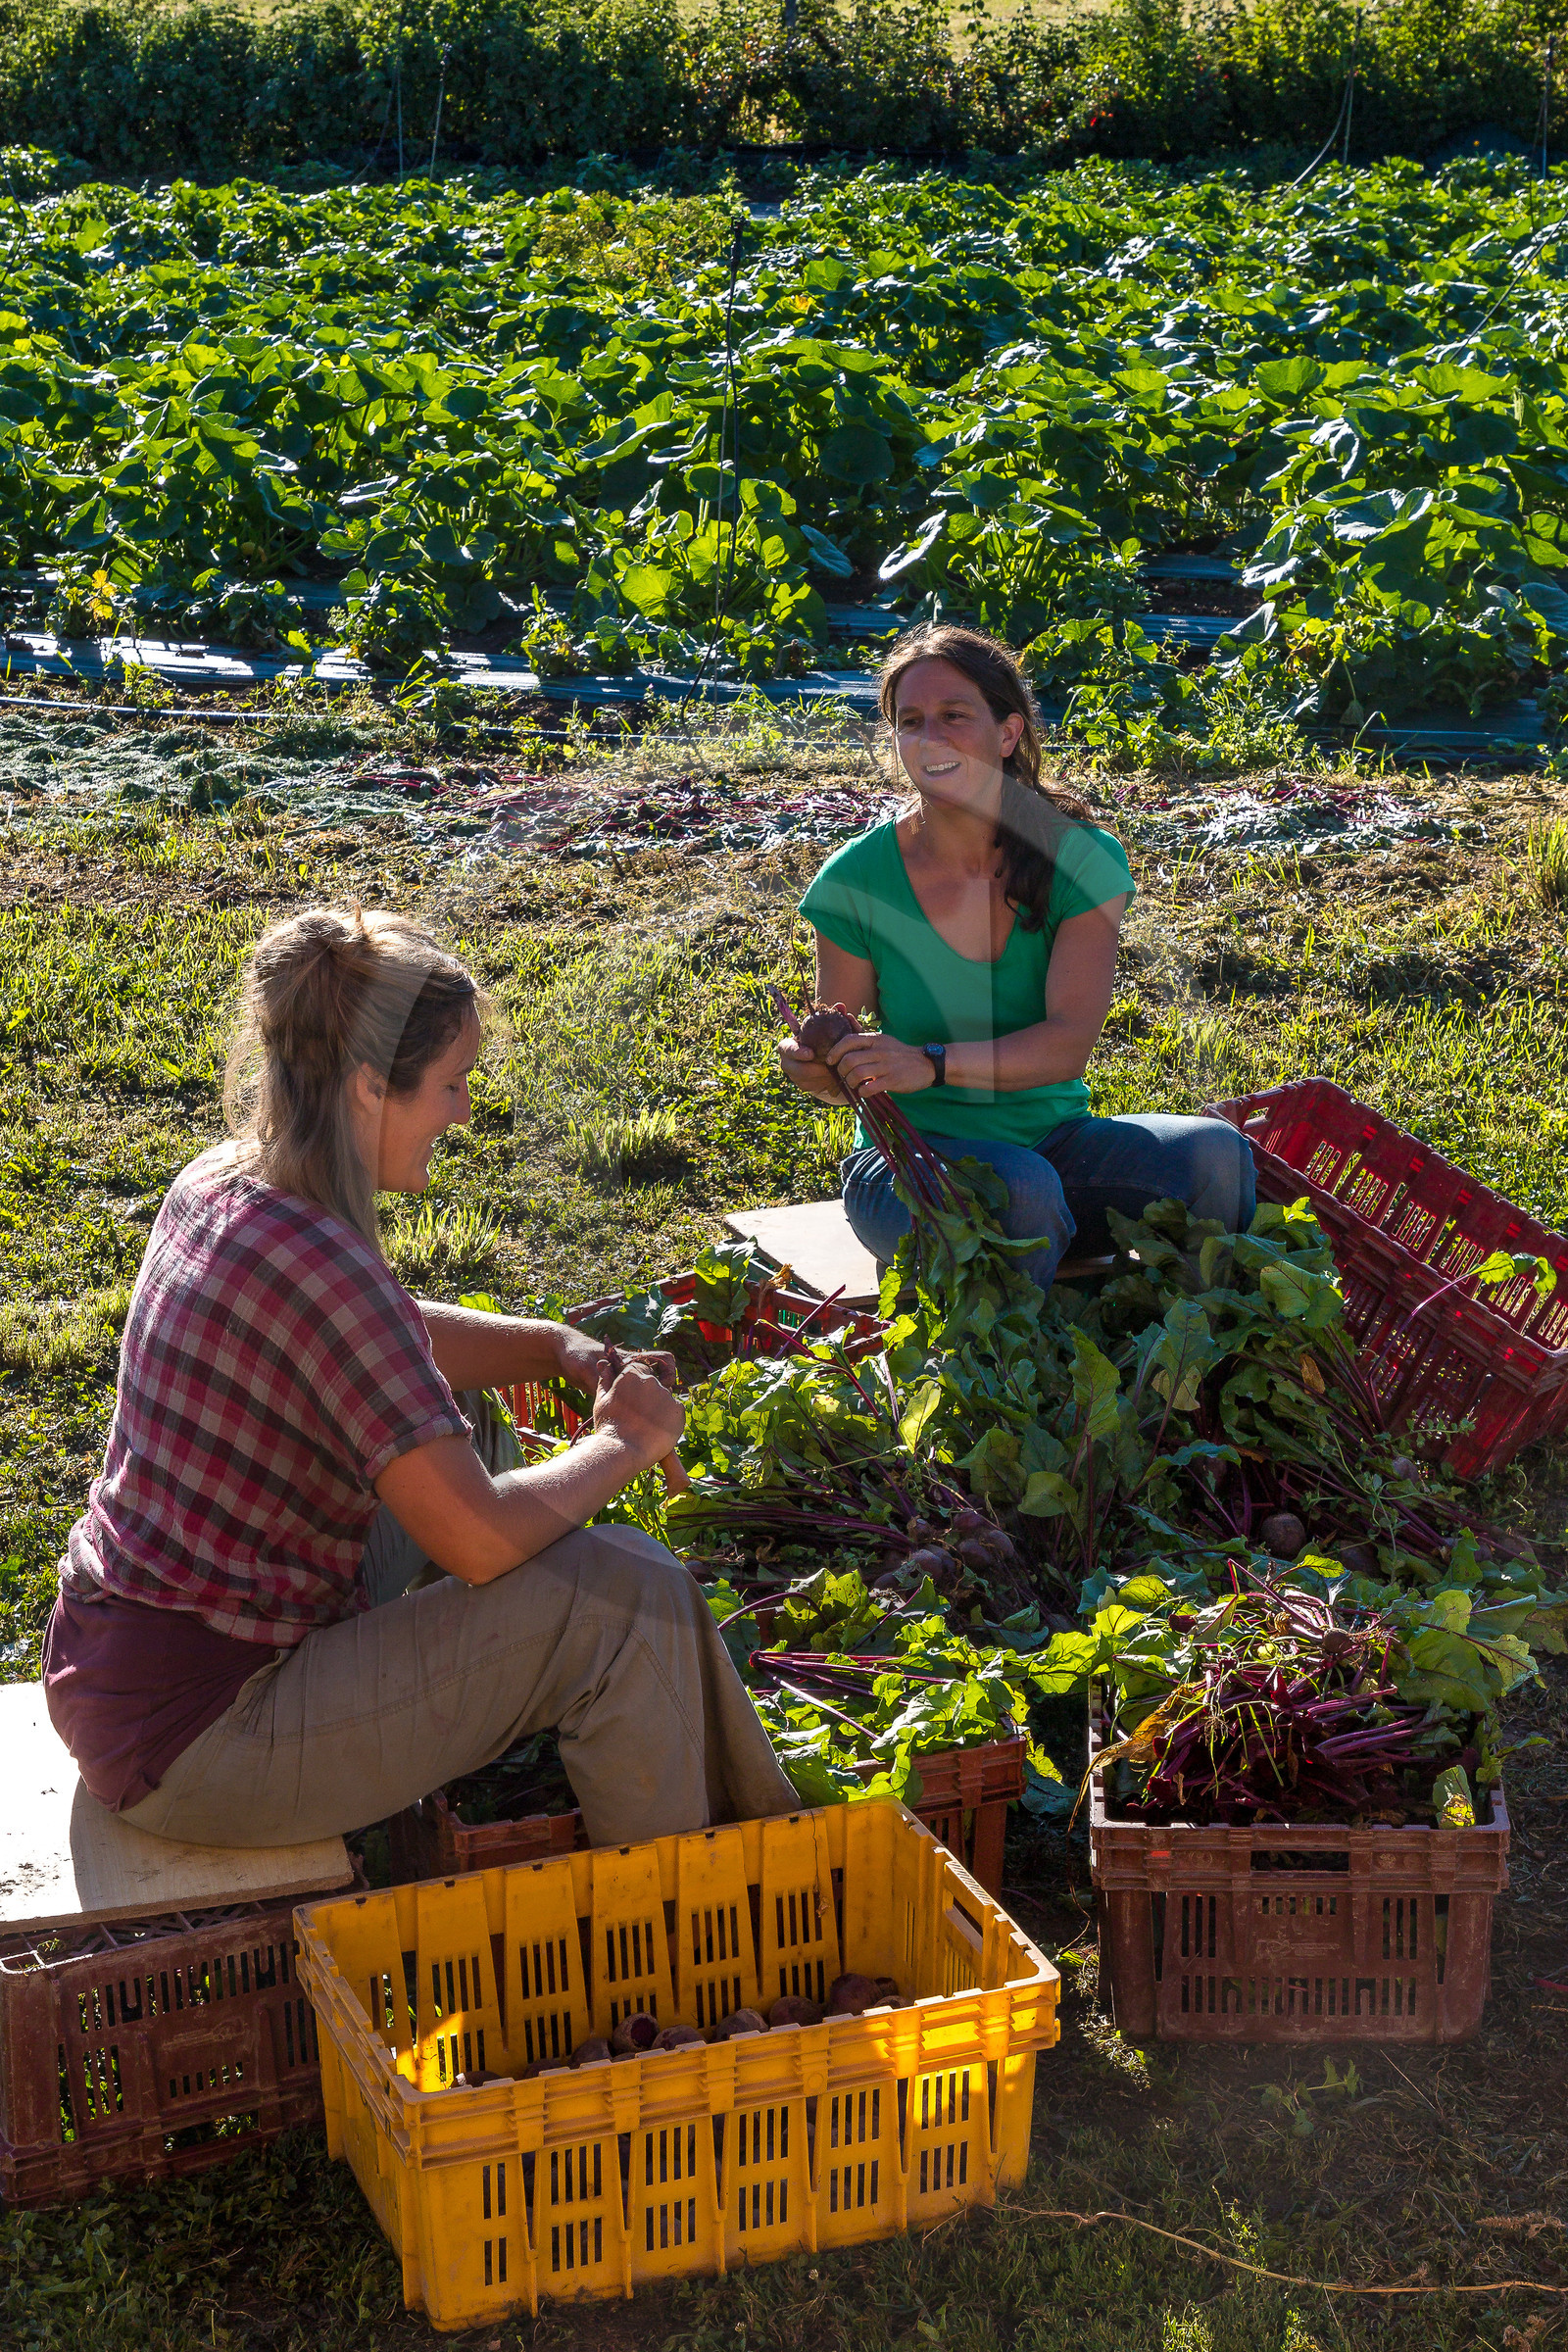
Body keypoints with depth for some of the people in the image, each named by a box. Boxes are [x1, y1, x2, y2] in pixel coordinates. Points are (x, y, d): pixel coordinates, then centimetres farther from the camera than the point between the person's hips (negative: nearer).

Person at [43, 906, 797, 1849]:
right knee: (629, 1596, -13)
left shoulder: (221, 1183, 2)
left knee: (476, 1432, 22)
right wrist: (624, 1442, -8)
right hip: (191, 1745, -10)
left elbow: (390, 1335, 21)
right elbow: (481, 1540, -26)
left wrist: (560, 1347, 6)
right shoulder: (313, 1262, -27)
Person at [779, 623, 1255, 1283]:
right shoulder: (856, 880, -7)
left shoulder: (1081, 860, -5)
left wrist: (933, 1063, -32)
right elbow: (842, 1069, -1)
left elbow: (1070, 1043, -16)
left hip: (1054, 1136, 2)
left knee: (1215, 1154, -25)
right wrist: (812, 1067, -26)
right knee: (1022, 1188, -36)